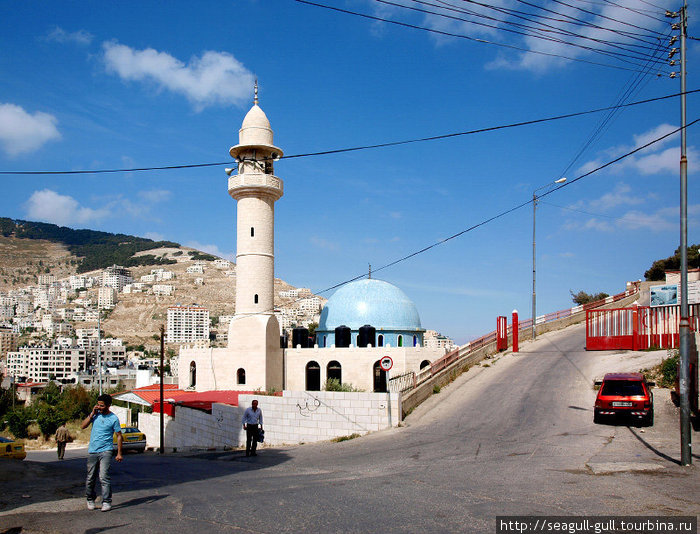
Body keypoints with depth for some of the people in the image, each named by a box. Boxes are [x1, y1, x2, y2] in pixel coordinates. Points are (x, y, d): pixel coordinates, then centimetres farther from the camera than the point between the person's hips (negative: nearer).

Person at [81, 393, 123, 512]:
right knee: (90, 478, 9)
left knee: (104, 477, -12)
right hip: (92, 451, 4)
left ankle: (106, 502, -7)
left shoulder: (113, 418, -3)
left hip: (105, 451, -4)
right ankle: (90, 499, 27)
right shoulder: (95, 414, 8)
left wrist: (119, 453, -4)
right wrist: (92, 414, -5)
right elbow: (83, 426, 4)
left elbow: (119, 436, 0)